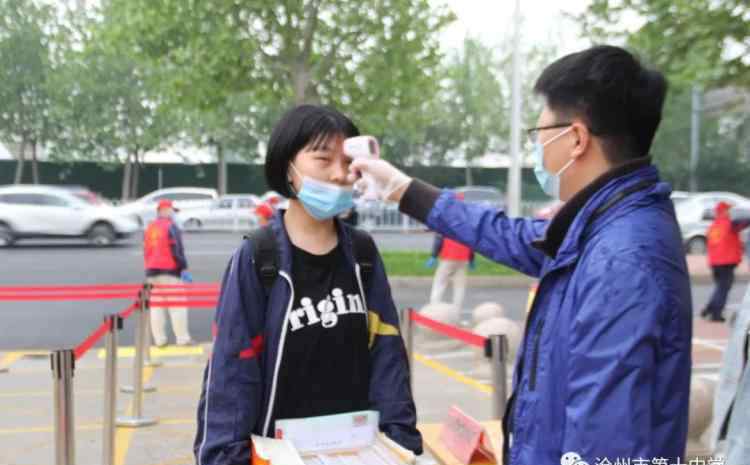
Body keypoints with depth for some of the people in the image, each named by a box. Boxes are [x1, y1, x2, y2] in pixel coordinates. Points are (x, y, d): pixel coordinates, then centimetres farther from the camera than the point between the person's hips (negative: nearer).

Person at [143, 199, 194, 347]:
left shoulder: (149, 228, 14)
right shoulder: (171, 226, -8)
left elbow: (146, 252, 18)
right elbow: (177, 250, -14)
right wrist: (184, 269, -12)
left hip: (152, 270, 7)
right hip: (170, 270, -7)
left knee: (156, 305, 7)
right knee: (177, 305, -3)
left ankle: (159, 339, 7)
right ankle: (183, 339, -3)